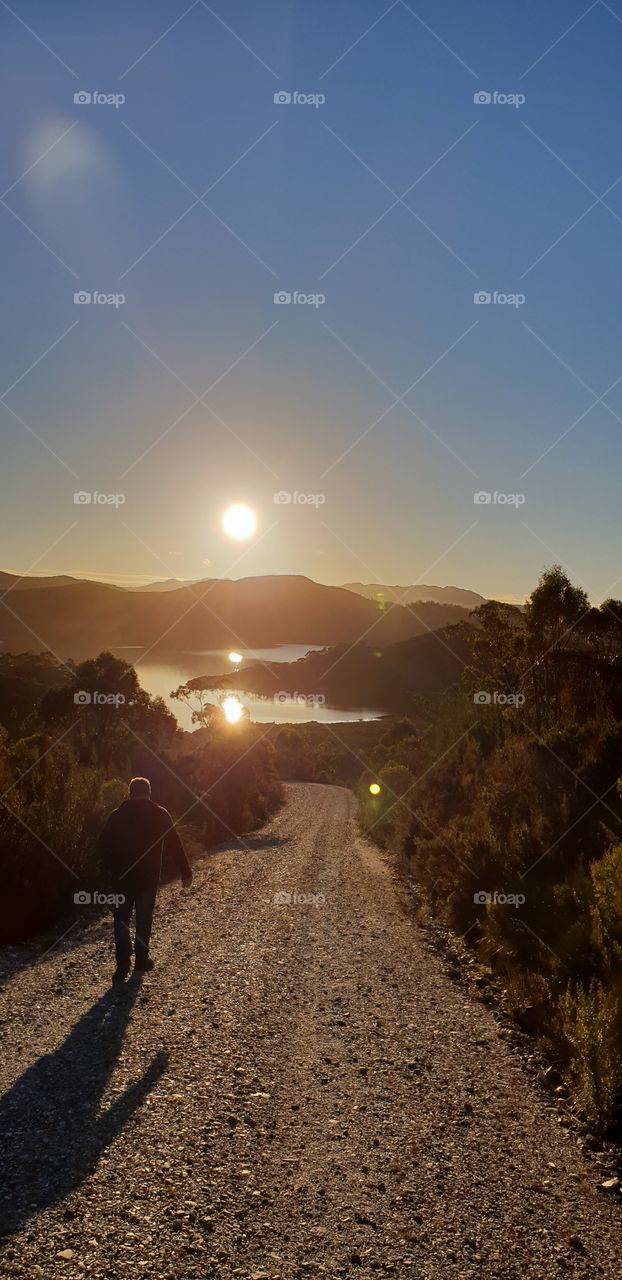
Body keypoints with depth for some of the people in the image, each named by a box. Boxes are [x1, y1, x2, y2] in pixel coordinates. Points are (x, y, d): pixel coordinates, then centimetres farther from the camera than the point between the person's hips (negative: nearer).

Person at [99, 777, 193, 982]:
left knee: (122, 919, 7)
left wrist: (111, 869, 15)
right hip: (148, 876, -1)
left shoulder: (117, 815, 2)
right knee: (144, 918, 12)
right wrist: (186, 872, -1)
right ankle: (141, 961, 17)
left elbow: (104, 844, 3)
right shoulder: (159, 815, -3)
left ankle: (122, 966, -1)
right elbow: (174, 845, -5)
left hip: (121, 876, 1)